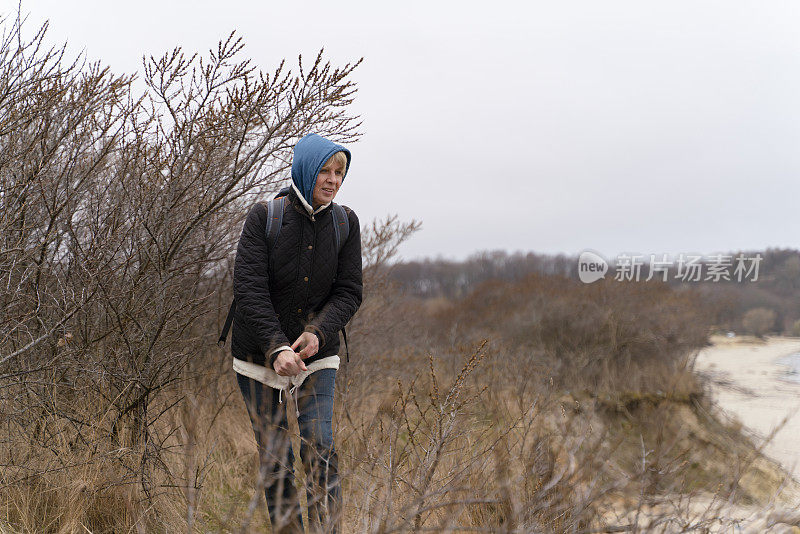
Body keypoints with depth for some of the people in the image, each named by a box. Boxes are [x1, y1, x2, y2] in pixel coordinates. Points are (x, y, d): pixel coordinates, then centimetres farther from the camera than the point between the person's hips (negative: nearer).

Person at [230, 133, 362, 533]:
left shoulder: (345, 223, -3)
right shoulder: (264, 217, -12)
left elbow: (348, 292, -3)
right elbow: (249, 289, -17)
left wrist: (318, 331, -21)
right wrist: (277, 349, -27)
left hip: (317, 354, 1)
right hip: (258, 352, -1)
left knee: (320, 448, -11)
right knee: (275, 456, 2)